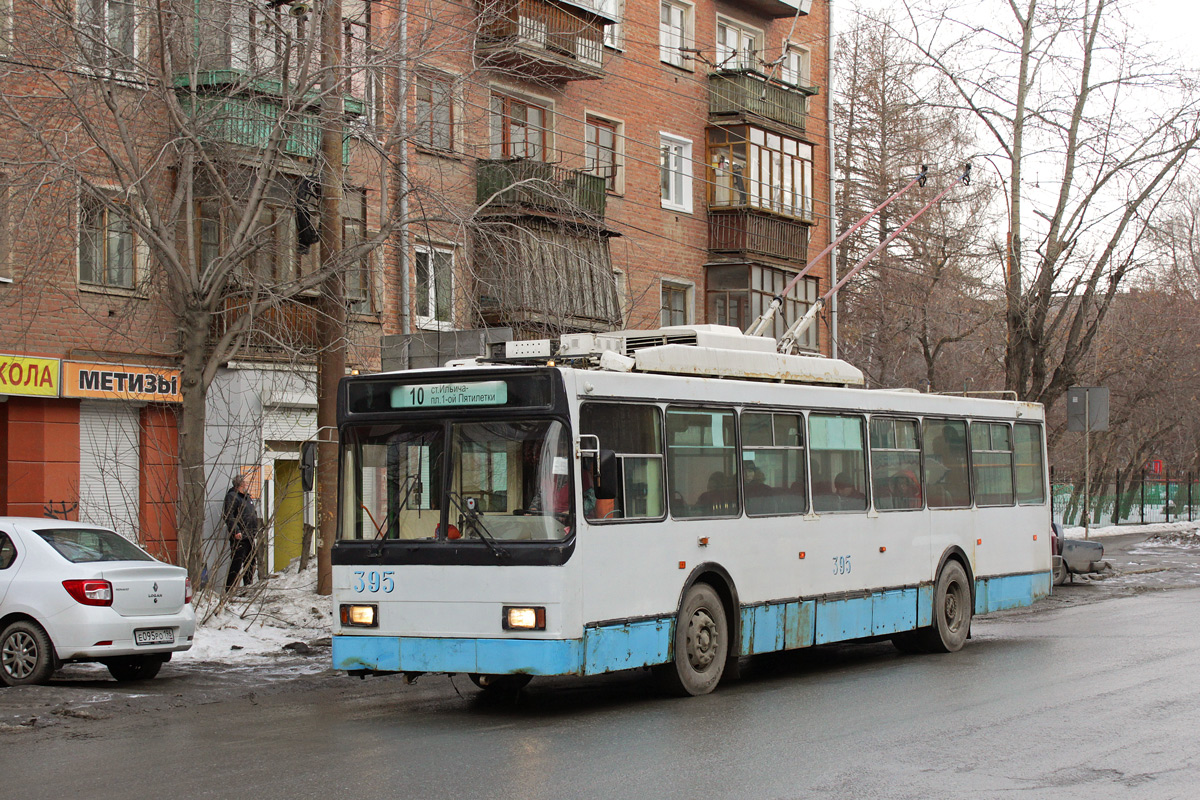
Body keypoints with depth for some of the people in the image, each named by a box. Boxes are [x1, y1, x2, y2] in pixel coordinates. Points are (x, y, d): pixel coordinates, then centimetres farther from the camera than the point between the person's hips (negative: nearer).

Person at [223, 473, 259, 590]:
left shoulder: (246, 497, 21)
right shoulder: (232, 496, -9)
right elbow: (228, 516, -18)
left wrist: (255, 531, 22)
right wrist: (236, 531, -25)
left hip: (250, 536, 9)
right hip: (239, 537, -9)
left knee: (251, 563, 13)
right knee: (236, 564, -10)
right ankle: (230, 589, -8)